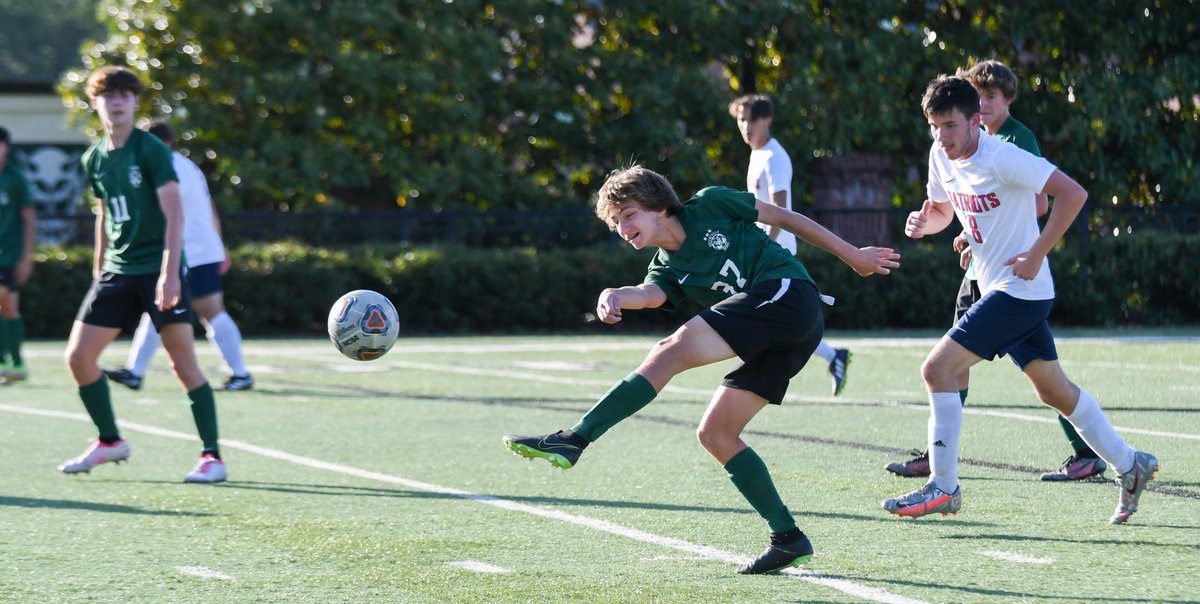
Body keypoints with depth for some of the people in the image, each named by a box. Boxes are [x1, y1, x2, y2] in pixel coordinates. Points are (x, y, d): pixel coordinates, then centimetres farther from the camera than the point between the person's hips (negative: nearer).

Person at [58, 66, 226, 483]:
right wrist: (99, 270, 22)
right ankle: (110, 442, 20)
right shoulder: (94, 159, 9)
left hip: (159, 271, -6)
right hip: (117, 272, 6)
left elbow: (174, 214, -16)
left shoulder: (151, 151, -10)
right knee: (78, 357, 2)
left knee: (183, 363, -10)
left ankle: (212, 457, -6)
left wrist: (170, 272, -25)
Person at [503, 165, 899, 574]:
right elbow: (651, 294, -4)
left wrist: (853, 256, 14)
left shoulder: (710, 206, 8)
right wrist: (617, 296, -28)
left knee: (671, 352, -19)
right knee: (714, 434, 3)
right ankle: (788, 539, 5)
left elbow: (784, 217, 14)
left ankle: (575, 439, -27)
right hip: (775, 342, 8)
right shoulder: (668, 269, 20)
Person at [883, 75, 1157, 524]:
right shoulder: (941, 156, 4)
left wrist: (1037, 254, -22)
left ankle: (942, 488, -9)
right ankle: (1130, 465, 27)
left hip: (1020, 289, -9)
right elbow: (944, 209, 21)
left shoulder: (1003, 158, -21)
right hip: (997, 288, 9)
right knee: (1054, 390, 16)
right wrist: (923, 222, -3)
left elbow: (1072, 194, -22)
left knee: (938, 368, -14)